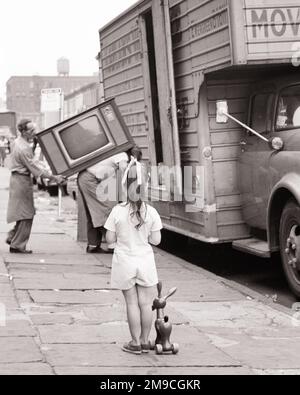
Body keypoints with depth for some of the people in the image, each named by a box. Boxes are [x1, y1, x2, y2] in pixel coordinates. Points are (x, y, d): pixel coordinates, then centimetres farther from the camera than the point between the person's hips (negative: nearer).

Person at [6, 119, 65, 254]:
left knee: (26, 212, 17)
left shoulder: (18, 142, 8)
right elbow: (34, 167, -21)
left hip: (17, 178, 10)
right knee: (26, 214, -2)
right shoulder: (23, 148, -23)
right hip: (22, 180, -10)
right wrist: (54, 177, -17)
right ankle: (17, 245, 3)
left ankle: (12, 237, 20)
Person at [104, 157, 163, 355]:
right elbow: (156, 240, -5)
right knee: (145, 303, 11)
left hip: (125, 262, -1)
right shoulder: (151, 212, -10)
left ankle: (135, 342, 15)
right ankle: (145, 341, 19)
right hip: (145, 262, 1)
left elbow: (110, 238, -8)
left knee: (132, 303, 9)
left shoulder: (118, 211, -13)